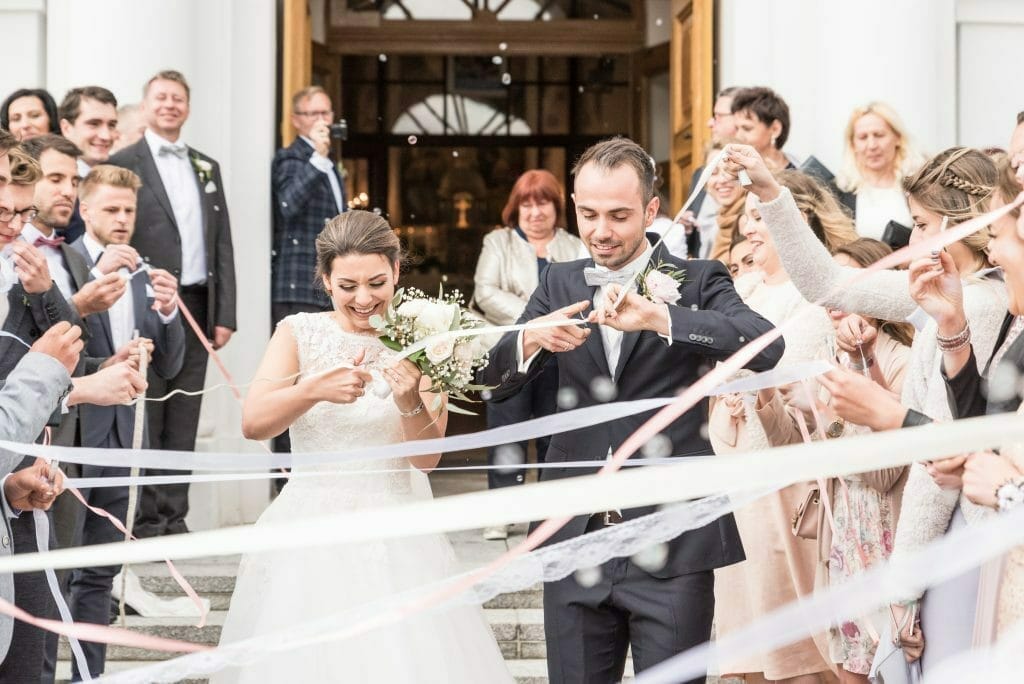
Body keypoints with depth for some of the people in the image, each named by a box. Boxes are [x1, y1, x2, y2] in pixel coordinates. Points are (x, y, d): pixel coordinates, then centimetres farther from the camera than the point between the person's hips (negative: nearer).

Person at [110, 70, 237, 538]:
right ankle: (145, 520, 4)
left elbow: (222, 246, 13)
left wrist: (225, 314, 6)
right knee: (145, 420, -1)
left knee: (183, 421, 8)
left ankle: (174, 516, 14)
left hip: (197, 309, 5)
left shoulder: (207, 167, 16)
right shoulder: (123, 164, -1)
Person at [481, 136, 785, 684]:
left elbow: (766, 347, -19)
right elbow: (495, 381, 4)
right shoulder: (560, 284, 10)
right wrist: (532, 339, -18)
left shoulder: (697, 281, -1)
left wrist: (659, 318, -32)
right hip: (575, 542, 3)